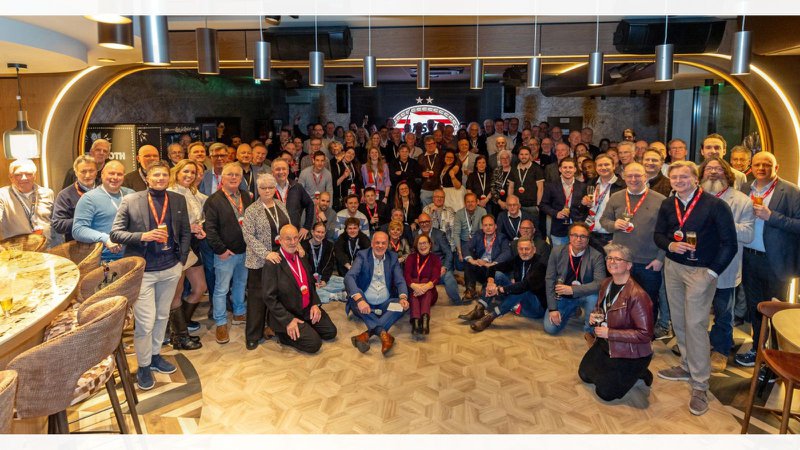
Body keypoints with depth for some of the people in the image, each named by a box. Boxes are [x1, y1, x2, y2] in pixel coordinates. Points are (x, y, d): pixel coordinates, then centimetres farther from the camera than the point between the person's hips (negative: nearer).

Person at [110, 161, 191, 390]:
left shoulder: (178, 201, 5)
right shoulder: (130, 200, -5)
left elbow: (185, 233, 10)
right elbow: (115, 233, -6)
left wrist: (181, 260, 4)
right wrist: (142, 236, -21)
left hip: (170, 269, 4)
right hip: (142, 270, -4)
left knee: (162, 316, 17)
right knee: (145, 322, -1)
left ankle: (155, 355, 35)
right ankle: (143, 367, 17)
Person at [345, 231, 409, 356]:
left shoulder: (393, 258, 7)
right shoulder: (362, 256, -4)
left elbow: (400, 280, 0)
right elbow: (349, 277, -19)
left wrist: (403, 297, -24)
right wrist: (359, 299, -36)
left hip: (385, 305, 2)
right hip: (364, 305, -2)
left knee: (402, 305, -24)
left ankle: (368, 333, -40)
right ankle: (383, 333, -42)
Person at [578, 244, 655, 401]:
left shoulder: (637, 295, -28)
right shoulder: (606, 284, -2)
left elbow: (645, 334, -27)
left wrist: (610, 333, -28)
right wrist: (595, 315, -6)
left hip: (630, 354, -8)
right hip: (605, 344, 8)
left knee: (605, 393, -5)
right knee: (584, 374, 13)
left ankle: (639, 372, 16)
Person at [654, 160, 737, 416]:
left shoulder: (715, 205, -10)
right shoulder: (667, 205, 6)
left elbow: (729, 243, -8)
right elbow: (658, 234, 13)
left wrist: (712, 272, -13)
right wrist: (671, 245, -10)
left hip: (701, 271, -6)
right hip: (673, 267, 6)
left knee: (695, 323, -7)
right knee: (678, 321, 13)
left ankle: (700, 386, 1)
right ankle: (687, 366, 31)